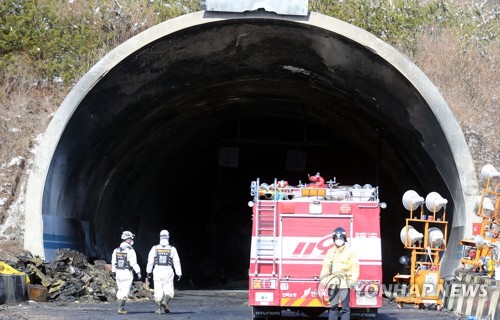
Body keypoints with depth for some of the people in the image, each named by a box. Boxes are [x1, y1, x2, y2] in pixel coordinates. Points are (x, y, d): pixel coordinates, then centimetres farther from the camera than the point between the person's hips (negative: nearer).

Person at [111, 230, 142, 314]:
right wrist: (138, 272, -10)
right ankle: (120, 308, -11)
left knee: (120, 290, 16)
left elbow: (113, 262, 9)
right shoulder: (130, 251, -12)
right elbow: (134, 263, -16)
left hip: (118, 273, 6)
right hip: (127, 273, -6)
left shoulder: (116, 250, 5)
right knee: (125, 291, -4)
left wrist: (113, 272, 19)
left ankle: (121, 307, 20)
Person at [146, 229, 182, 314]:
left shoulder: (155, 248, 1)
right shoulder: (172, 249, -1)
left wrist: (149, 272, 16)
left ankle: (158, 308, 5)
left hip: (157, 271, 1)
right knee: (168, 290, 7)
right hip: (168, 271, -1)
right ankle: (165, 302, -19)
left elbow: (150, 261, 5)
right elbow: (176, 262, 1)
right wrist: (179, 274, 8)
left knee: (158, 291, 7)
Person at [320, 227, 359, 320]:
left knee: (345, 307, -6)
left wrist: (352, 280, -11)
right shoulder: (330, 252, 15)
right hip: (332, 283, 4)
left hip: (345, 283, -4)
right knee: (333, 306, 8)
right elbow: (325, 266, 15)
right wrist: (323, 279, 6)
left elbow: (355, 267, -3)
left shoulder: (350, 251, 2)